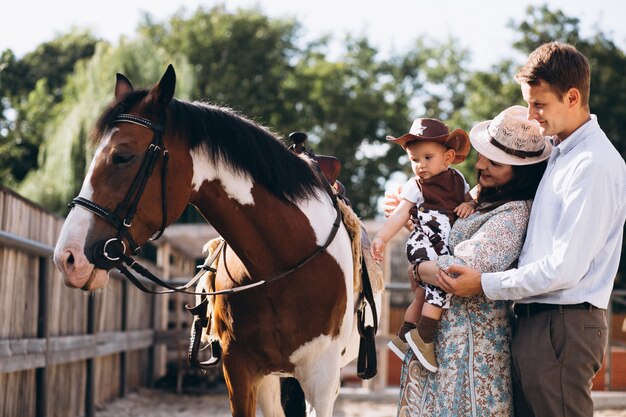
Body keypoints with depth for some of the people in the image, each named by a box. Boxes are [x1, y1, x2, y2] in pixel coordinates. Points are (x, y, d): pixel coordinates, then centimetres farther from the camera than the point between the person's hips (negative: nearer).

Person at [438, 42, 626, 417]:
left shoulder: (595, 165, -16)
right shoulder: (561, 154, 14)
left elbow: (565, 268, -20)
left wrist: (485, 284, -11)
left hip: (563, 326, -9)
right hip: (536, 317, 9)